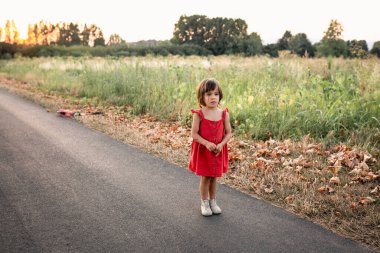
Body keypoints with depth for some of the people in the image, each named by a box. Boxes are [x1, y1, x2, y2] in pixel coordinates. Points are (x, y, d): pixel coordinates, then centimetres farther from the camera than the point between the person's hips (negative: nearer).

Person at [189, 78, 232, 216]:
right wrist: (207, 143, -25)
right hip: (203, 150, -2)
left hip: (218, 151, 2)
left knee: (214, 177, 15)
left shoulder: (224, 114, -6)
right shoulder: (198, 114, -13)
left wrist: (221, 145, -17)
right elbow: (194, 134, -13)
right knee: (205, 178, 7)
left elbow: (228, 133, -1)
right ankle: (204, 203, 25)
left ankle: (213, 201, 33)